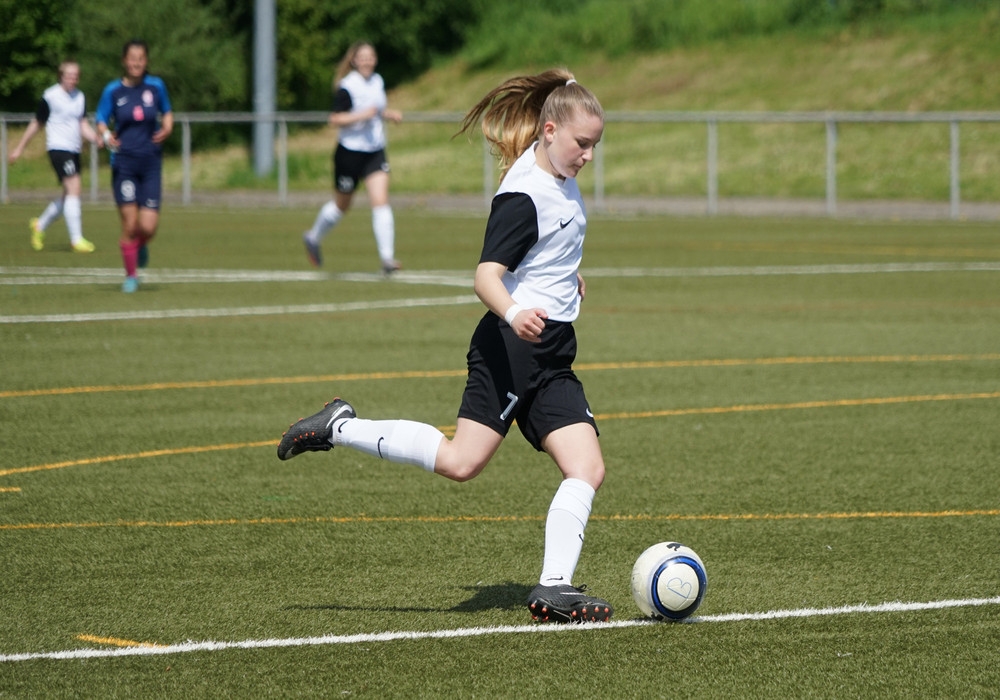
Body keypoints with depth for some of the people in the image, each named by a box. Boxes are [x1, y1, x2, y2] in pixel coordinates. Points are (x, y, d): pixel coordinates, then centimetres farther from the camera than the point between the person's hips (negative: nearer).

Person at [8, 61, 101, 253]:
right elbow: (36, 124, 2)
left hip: (74, 150, 7)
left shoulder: (80, 97, 9)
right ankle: (77, 239, -17)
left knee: (68, 195, 13)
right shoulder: (50, 97, -7)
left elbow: (84, 126, 6)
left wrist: (97, 139, -14)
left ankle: (40, 226, 33)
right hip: (58, 148, -7)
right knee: (74, 188, -18)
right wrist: (19, 148, 8)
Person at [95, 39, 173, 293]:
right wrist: (106, 135, -19)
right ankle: (131, 275, 13)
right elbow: (101, 122, 3)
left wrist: (167, 128, -4)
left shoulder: (156, 86, 2)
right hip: (124, 162, -1)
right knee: (129, 224, -6)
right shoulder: (113, 90, -1)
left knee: (148, 227, -8)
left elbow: (167, 112, 17)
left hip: (151, 161, 1)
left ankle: (140, 245, 29)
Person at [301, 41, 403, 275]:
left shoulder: (378, 82, 7)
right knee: (341, 205, 12)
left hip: (375, 152, 5)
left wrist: (390, 114, 5)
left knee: (381, 201, -11)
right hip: (350, 152, -5)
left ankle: (387, 257, -13)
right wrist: (362, 115, -28)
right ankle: (313, 238, 39)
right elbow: (335, 119, -18)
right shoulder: (347, 87, -16)